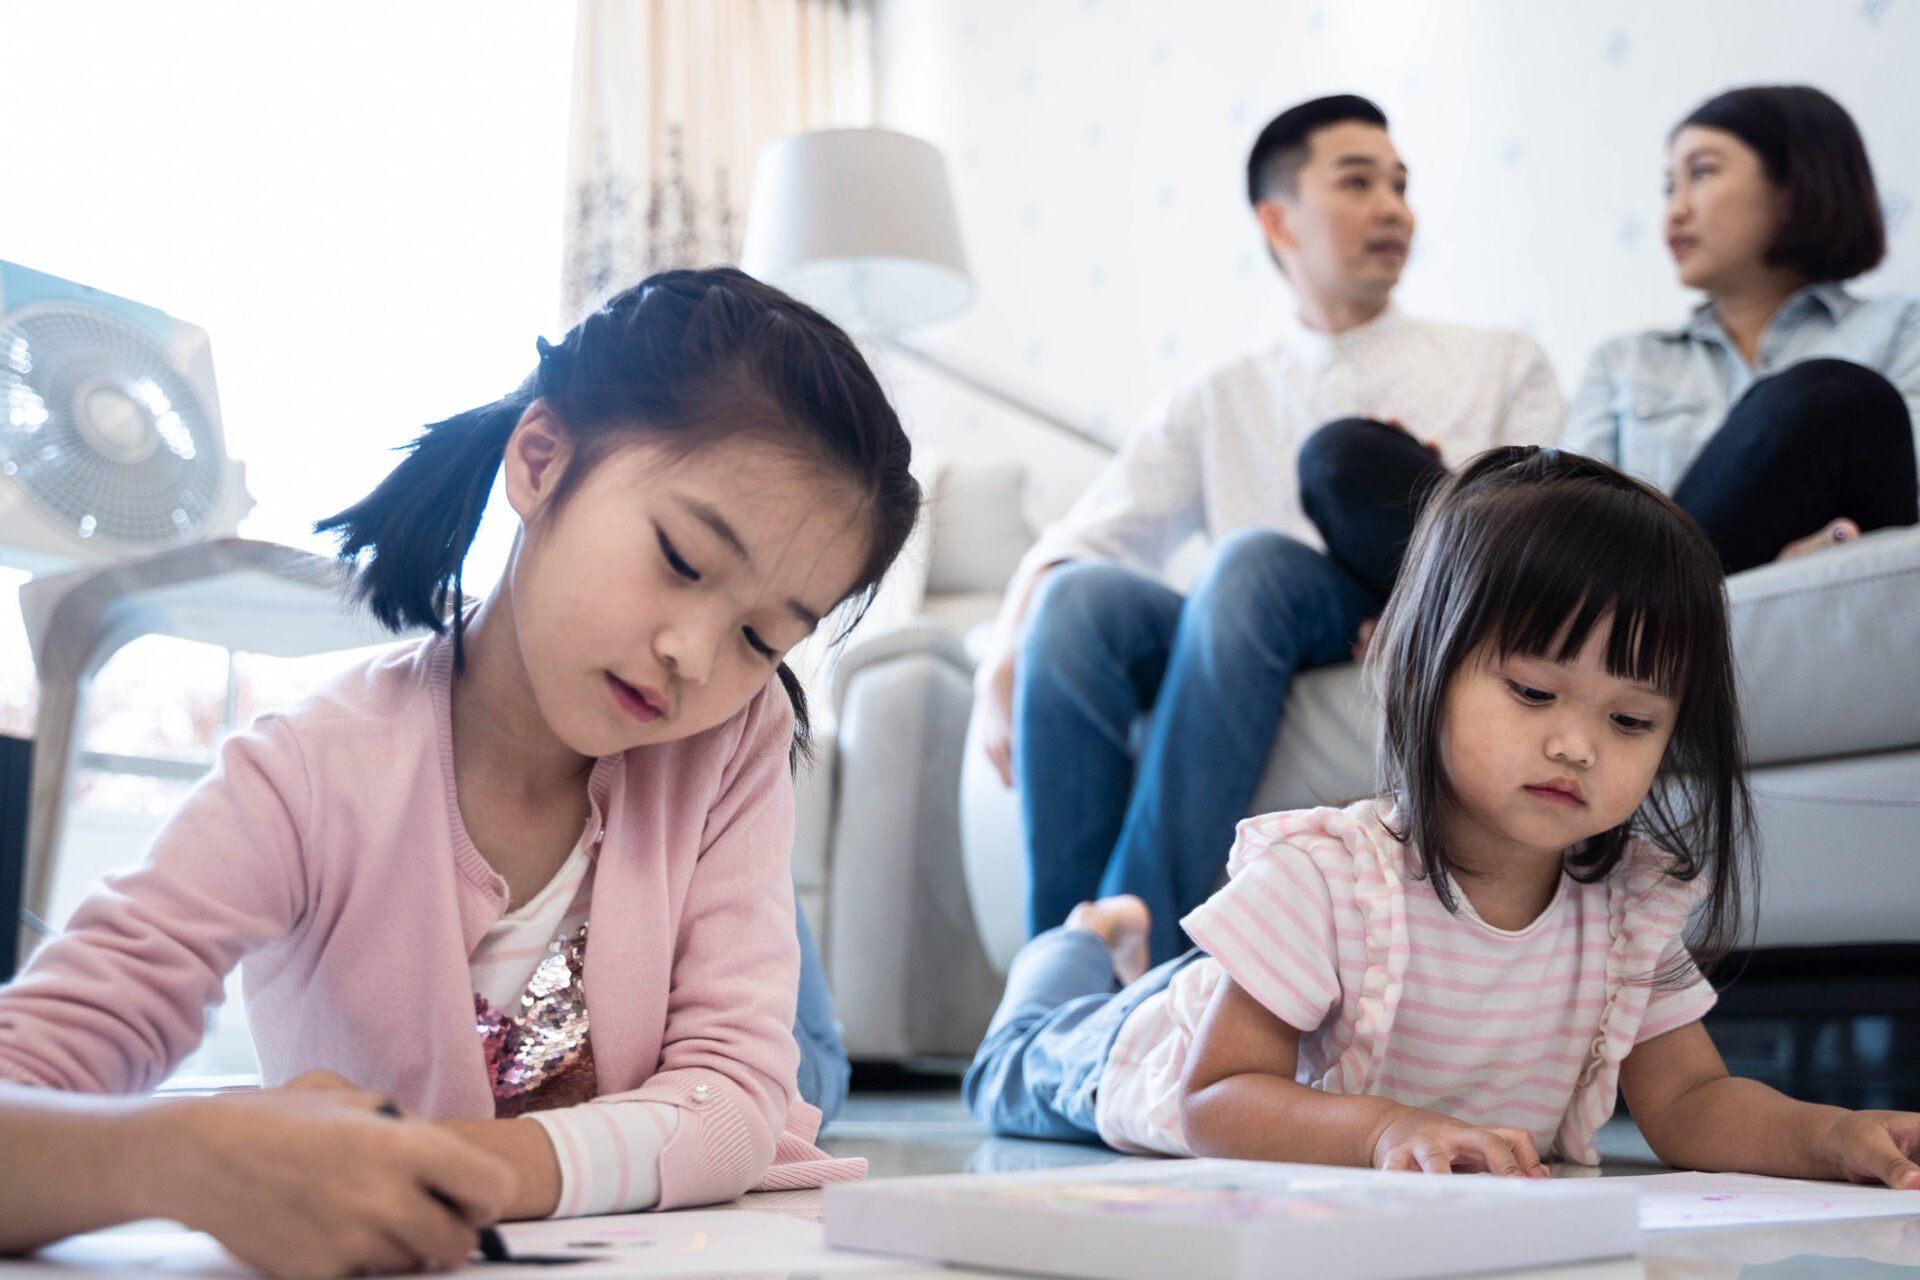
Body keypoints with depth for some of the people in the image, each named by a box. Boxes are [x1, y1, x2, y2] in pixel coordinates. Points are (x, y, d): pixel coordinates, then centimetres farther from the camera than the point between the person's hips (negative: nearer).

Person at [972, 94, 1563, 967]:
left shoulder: (1501, 365, 20)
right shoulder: (1223, 403, 22)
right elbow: (1081, 538, 10)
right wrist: (1002, 668, -10)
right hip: (1254, 652, 2)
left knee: (1254, 561, -32)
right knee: (1081, 595, -28)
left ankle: (1146, 962, -36)